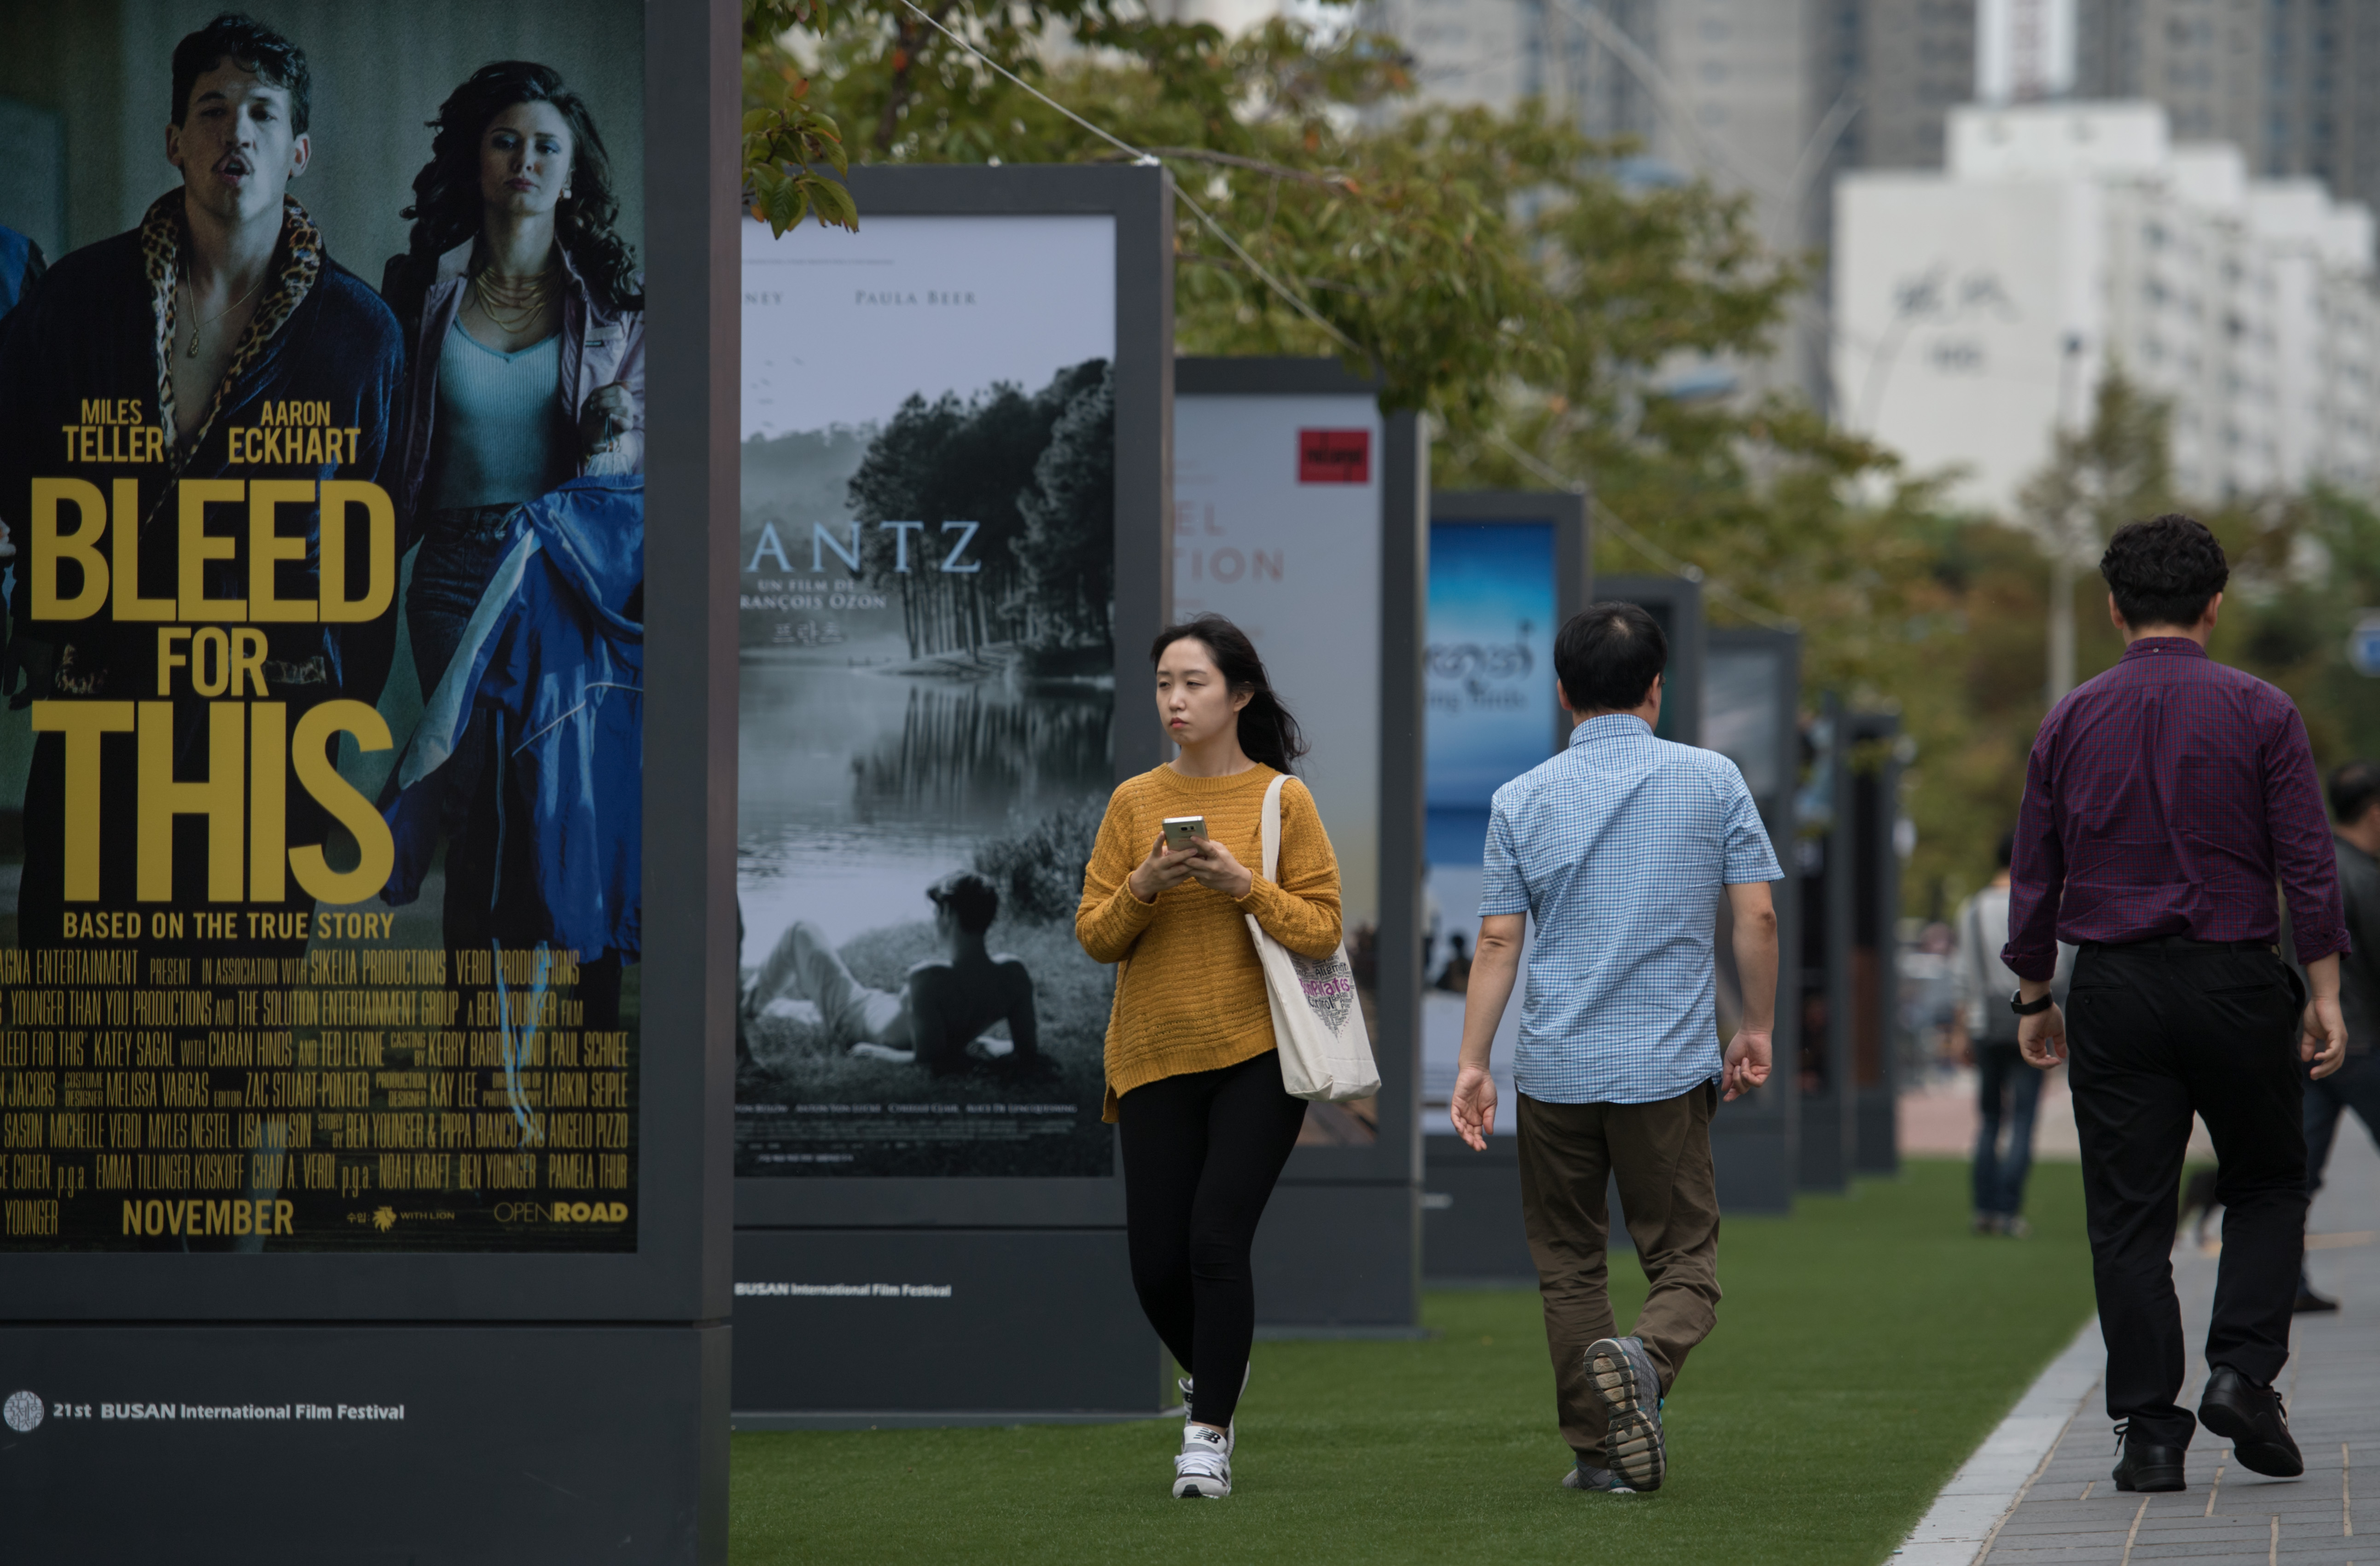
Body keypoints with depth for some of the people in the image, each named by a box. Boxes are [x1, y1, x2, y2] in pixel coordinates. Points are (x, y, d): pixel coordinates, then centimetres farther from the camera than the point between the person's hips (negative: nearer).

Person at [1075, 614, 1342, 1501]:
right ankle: (1213, 1373, 32)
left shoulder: (1281, 798, 0)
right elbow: (1093, 936, 6)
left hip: (1256, 1058, -3)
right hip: (1155, 1060, 3)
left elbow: (1321, 930, -3)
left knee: (1217, 1241, -14)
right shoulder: (1136, 803, 8)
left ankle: (1207, 1436, -5)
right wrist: (1144, 888, -13)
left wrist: (1243, 886, -17)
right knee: (1156, 1261, 2)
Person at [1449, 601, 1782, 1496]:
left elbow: (1497, 940, 0)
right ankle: (1647, 1356, -27)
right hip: (1669, 1065, -1)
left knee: (1568, 1263, 13)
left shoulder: (1522, 801, 2)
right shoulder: (1712, 781, 1)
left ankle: (1600, 1450, 12)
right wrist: (1757, 1029, 12)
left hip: (1555, 1069, 1)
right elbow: (1756, 917, 0)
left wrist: (1472, 1063, 3)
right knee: (1684, 1258, 4)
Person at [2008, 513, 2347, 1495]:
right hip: (2236, 977, -1)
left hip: (2115, 991, 1)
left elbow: (2034, 875, 7)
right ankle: (2243, 1372, -3)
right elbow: (2308, 864, -5)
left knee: (2129, 1218, 4)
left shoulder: (2072, 721, 4)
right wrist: (2324, 994, -1)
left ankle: (2150, 1433, 0)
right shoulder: (2259, 713, -3)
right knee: (2267, 1187, 15)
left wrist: (2034, 998, 16)